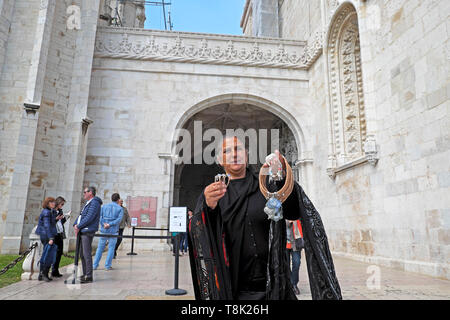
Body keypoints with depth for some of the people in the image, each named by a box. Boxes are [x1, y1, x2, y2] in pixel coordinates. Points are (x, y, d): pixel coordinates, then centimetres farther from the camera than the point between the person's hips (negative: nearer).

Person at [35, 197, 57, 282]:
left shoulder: (49, 211, 15)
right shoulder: (47, 212, -14)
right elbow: (47, 226, -21)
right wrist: (51, 238, -24)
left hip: (43, 236, 10)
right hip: (48, 236, -10)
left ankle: (41, 275, 20)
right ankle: (44, 274, 1)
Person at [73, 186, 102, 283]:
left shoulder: (94, 203, -12)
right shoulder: (88, 203, 21)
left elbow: (89, 218, -20)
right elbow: (81, 215, 19)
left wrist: (79, 226, -14)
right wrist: (75, 224, 2)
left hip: (88, 231, -10)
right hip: (82, 231, 10)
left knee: (87, 254, -9)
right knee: (82, 254, 14)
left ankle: (89, 276, -4)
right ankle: (85, 274, 23)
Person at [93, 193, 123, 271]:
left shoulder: (104, 206, 10)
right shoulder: (120, 208, 1)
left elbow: (99, 216, -2)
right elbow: (119, 219, -13)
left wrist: (104, 224, -11)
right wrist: (109, 225, -15)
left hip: (104, 230, 3)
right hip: (113, 231, -3)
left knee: (100, 248, 11)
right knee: (111, 248, 5)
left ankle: (95, 265, 12)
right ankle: (107, 266, 4)